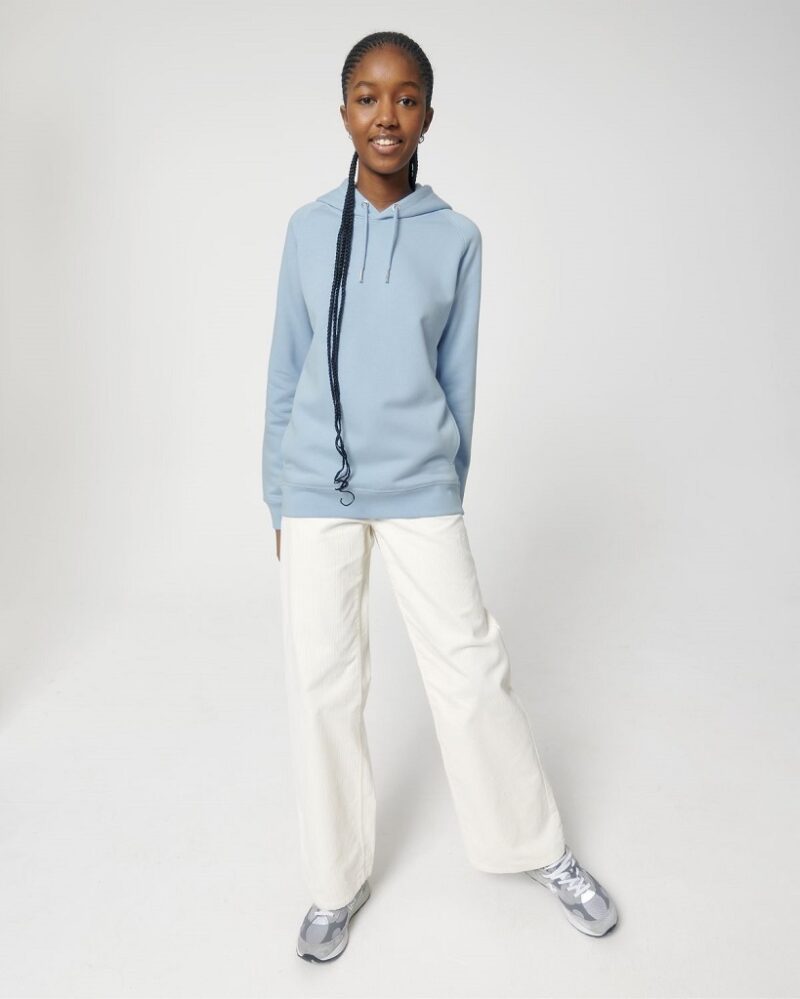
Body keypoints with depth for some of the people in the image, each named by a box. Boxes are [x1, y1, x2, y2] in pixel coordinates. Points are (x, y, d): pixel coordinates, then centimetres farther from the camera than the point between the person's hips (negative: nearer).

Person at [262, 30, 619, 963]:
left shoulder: (456, 237, 2)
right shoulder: (308, 228, 3)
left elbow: (457, 376, 6)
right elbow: (286, 371, 6)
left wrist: (449, 491, 9)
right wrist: (278, 495, 7)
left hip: (419, 490, 0)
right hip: (318, 490, 1)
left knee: (472, 666, 5)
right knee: (321, 683, 6)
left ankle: (542, 849, 29)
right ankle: (338, 880, 28)